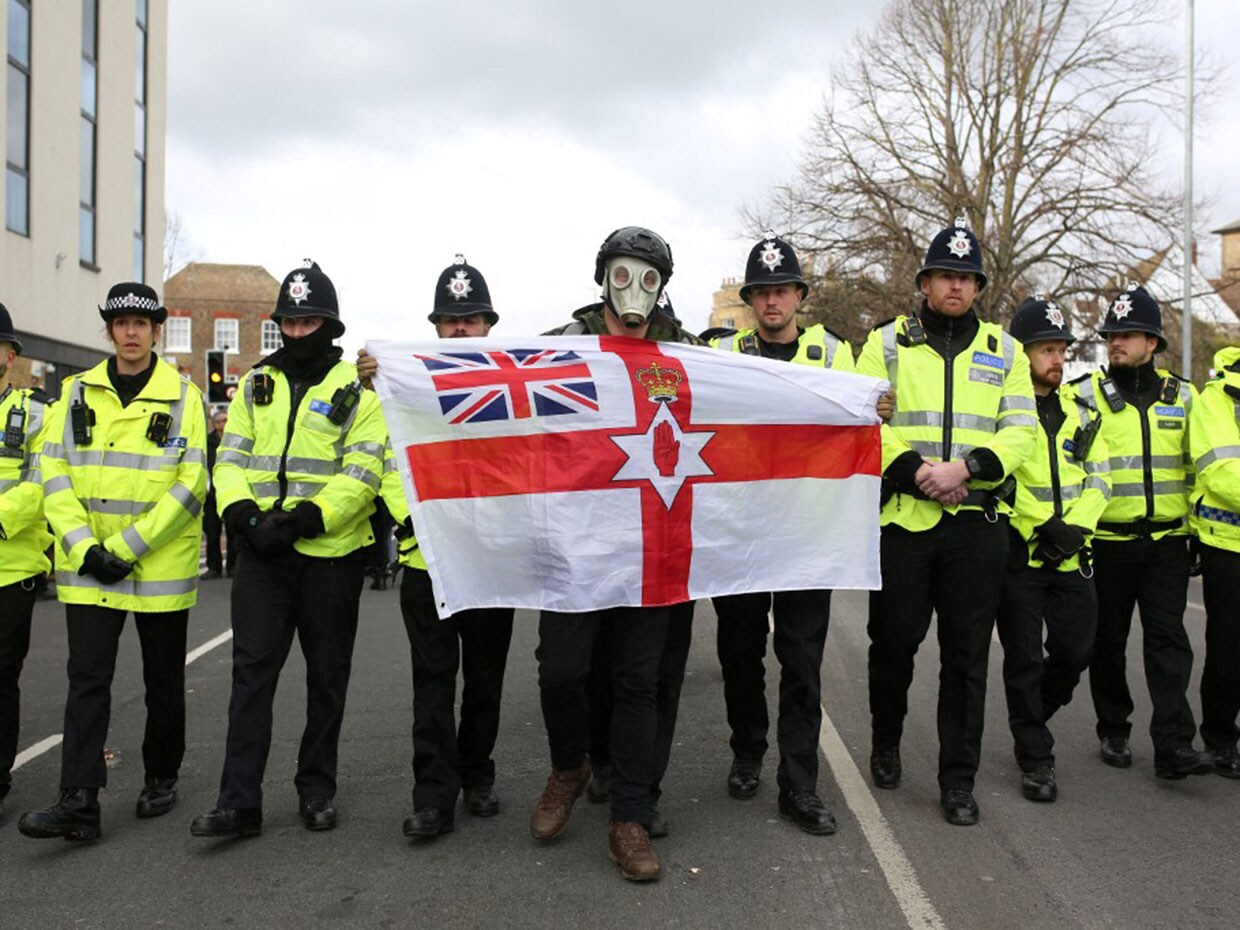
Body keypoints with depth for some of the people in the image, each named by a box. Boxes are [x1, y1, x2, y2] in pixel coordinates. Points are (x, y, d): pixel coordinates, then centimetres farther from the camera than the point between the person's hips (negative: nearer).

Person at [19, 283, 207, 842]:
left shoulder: (182, 396, -2)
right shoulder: (79, 392, 7)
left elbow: (191, 484, -9)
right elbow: (55, 473, 3)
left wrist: (127, 547, -14)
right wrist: (84, 546, -10)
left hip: (161, 565, -2)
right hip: (87, 565, 2)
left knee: (163, 681, 11)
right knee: (87, 679, -2)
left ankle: (161, 779, 28)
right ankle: (79, 801, 0)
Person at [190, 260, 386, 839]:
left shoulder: (357, 389, 0)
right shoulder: (256, 385, 13)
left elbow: (361, 475, -9)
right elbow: (230, 459, 9)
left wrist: (302, 520, -20)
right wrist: (243, 516, -11)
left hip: (331, 553, -2)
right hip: (262, 552, 3)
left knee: (327, 675, 8)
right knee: (252, 670, 1)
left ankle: (316, 790, 22)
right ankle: (239, 801, 6)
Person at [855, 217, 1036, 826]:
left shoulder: (1005, 352, 12)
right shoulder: (886, 343, 6)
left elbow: (1020, 431, 3)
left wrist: (966, 468, -14)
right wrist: (914, 471, -18)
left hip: (977, 522, 2)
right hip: (901, 517, -1)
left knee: (967, 656, 5)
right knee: (894, 642, 8)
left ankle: (958, 780, 17)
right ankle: (885, 744, 34)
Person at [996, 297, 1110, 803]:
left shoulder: (1082, 413, 13)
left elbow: (1098, 480, 10)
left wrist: (1074, 527, -7)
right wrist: (1040, 526, -16)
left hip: (1071, 554, 5)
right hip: (1017, 553, -5)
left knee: (1075, 650, 6)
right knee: (1024, 659, 2)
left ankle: (1029, 718, 33)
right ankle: (1035, 758, 14)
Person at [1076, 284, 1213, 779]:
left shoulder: (1183, 396, 9)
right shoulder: (1085, 395, -1)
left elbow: (1196, 468, 16)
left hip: (1166, 540, 2)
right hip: (1106, 541, -1)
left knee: (1168, 640, -3)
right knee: (1108, 641, 9)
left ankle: (1174, 744, -3)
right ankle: (1113, 732, 23)